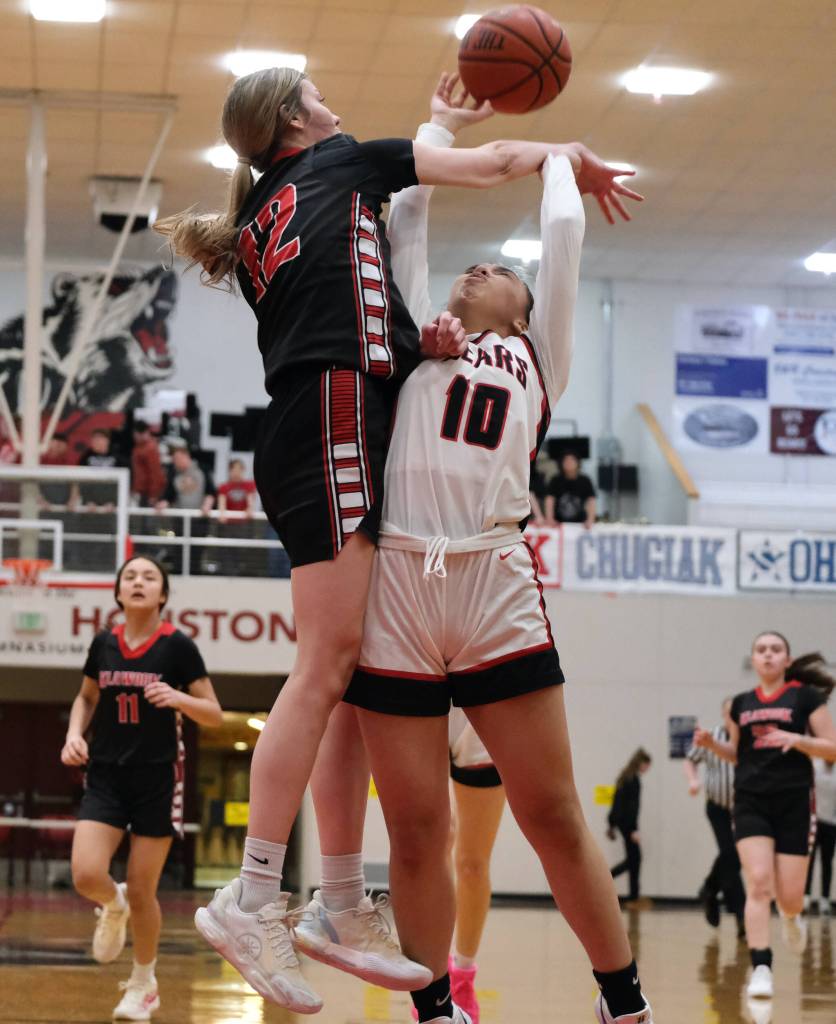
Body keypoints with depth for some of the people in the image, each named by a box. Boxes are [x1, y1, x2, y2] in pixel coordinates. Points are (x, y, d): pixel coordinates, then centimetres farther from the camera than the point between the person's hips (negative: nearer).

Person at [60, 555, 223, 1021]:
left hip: (157, 780, -3)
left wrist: (179, 698, -22)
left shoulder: (178, 646, -7)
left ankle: (144, 984, 24)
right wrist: (75, 733, 1)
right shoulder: (104, 644, 3)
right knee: (87, 876, -16)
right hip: (106, 777, 3)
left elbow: (215, 715, -3)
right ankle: (113, 907, 21)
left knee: (141, 892, 2)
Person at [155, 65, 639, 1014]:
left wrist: (421, 340, 7)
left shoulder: (257, 236, 28)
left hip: (302, 435, 8)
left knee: (349, 674, 5)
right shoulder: (341, 161, 11)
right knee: (327, 664, -14)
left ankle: (345, 908, 4)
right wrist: (570, 154, 33)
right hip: (340, 416, -8)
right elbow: (486, 164, 17)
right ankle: (253, 895, -18)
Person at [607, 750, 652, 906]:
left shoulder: (624, 777, 14)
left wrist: (611, 824, 24)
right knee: (634, 858, -3)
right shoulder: (634, 780, -14)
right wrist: (634, 829, -21)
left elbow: (617, 801, 19)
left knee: (633, 858, 9)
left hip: (619, 820, 9)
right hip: (628, 821, -9)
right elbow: (633, 805, -19)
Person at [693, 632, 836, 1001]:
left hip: (794, 803, -2)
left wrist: (798, 739, -20)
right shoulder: (742, 704, 11)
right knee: (759, 883, -16)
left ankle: (792, 916, 39)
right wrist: (711, 743, 3)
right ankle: (761, 970, -17)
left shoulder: (805, 696, 0)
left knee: (789, 897, 0)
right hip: (751, 804, 2)